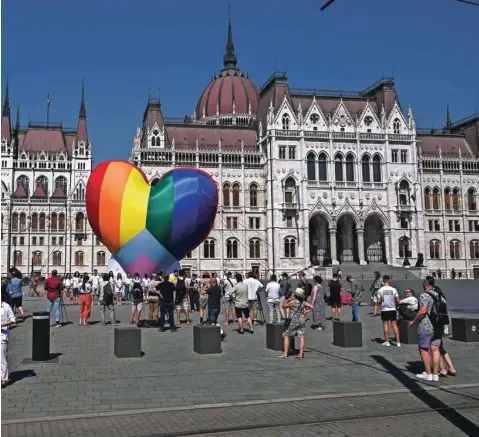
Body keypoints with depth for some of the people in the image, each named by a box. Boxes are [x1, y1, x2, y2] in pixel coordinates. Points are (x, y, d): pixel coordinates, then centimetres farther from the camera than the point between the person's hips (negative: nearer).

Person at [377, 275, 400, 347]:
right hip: (393, 309, 1)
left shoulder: (380, 290, -8)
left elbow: (378, 301, -7)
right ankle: (398, 342, 4)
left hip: (384, 309, -1)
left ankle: (387, 341, 10)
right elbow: (398, 300, -3)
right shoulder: (393, 289, -6)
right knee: (394, 325, 5)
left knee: (385, 324, 8)